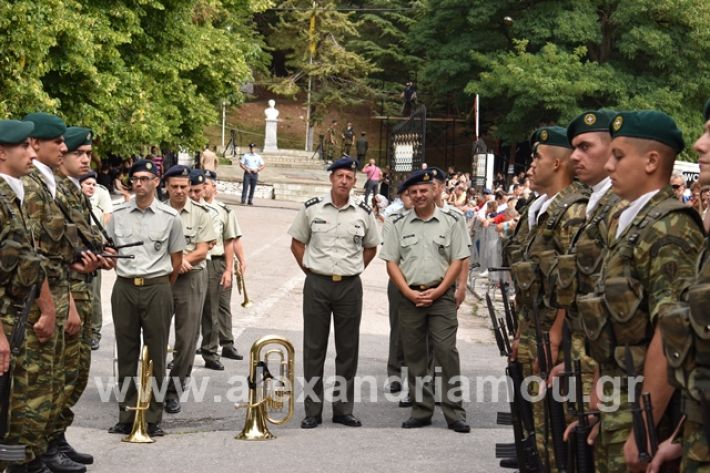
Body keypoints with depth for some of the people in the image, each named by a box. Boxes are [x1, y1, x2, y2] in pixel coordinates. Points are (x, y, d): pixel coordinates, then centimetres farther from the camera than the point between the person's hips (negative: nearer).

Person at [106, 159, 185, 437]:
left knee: (156, 355, 2)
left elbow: (176, 260, 6)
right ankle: (126, 416, 15)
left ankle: (153, 418, 9)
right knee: (126, 354, 7)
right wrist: (127, 278, 5)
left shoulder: (170, 217, 0)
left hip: (157, 287, -2)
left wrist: (161, 288, 8)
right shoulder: (118, 215, 6)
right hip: (124, 287, 2)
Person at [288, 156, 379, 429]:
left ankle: (343, 409, 16)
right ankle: (312, 410, 10)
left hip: (350, 286, 1)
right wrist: (308, 269, 1)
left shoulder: (363, 214, 3)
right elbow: (297, 242, 9)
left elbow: (371, 247, 17)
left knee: (348, 349, 6)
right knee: (314, 348, 3)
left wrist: (354, 270, 8)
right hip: (317, 284, -1)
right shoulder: (311, 209, -1)